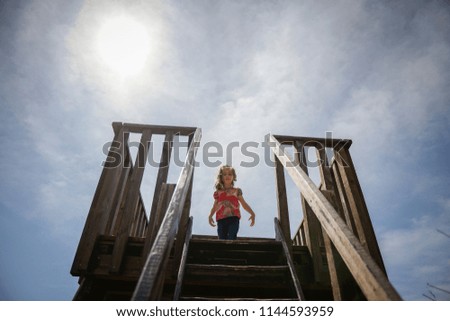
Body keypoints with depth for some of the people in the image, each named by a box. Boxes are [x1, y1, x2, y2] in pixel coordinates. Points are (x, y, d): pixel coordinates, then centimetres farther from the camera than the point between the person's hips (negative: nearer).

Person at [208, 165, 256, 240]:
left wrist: (252, 213, 0)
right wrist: (210, 216, 0)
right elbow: (215, 207, 17)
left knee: (232, 238, -18)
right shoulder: (218, 192, 16)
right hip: (221, 219, 2)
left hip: (233, 218, -2)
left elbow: (244, 204, 12)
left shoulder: (237, 191, 13)